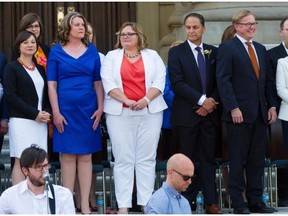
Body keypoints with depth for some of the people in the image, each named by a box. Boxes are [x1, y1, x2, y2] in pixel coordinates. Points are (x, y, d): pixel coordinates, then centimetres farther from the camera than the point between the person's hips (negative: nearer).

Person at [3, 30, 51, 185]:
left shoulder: (40, 69, 18)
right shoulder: (12, 68, 1)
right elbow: (11, 96, -8)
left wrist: (47, 113, 0)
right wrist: (35, 114, -13)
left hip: (41, 121, 5)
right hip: (21, 121, -5)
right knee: (21, 161, -10)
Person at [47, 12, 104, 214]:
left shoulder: (92, 50, 7)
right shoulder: (56, 52, 1)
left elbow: (98, 82, 8)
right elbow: (51, 84, -1)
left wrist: (100, 108, -1)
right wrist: (56, 112, -9)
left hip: (88, 109, 2)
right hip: (65, 109, -2)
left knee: (86, 156, 3)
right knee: (68, 155, 1)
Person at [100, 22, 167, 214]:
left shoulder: (152, 56, 12)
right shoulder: (112, 57, 10)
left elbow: (160, 81, 2)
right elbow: (108, 83, -1)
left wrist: (146, 100, -13)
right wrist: (127, 101, -13)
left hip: (149, 112, 1)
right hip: (120, 113, -1)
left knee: (147, 159, 0)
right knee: (123, 159, -2)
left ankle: (146, 203, 2)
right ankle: (123, 205, -2)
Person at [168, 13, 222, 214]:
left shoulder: (214, 52, 10)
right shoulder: (176, 52, 0)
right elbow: (177, 83, -10)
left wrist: (212, 102, -8)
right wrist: (202, 100, -16)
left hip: (209, 113, 3)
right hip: (186, 114, -2)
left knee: (209, 158, 2)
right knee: (188, 159, 2)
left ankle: (211, 202, 2)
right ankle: (187, 200, 6)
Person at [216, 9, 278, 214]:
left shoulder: (261, 49, 17)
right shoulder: (227, 48, -4)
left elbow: (267, 81, 18)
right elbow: (223, 80, -10)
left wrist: (272, 105, 7)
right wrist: (233, 108, -17)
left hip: (260, 113, 6)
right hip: (239, 113, -6)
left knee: (257, 159, 7)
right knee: (238, 159, -1)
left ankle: (255, 200, 12)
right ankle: (238, 203, 4)